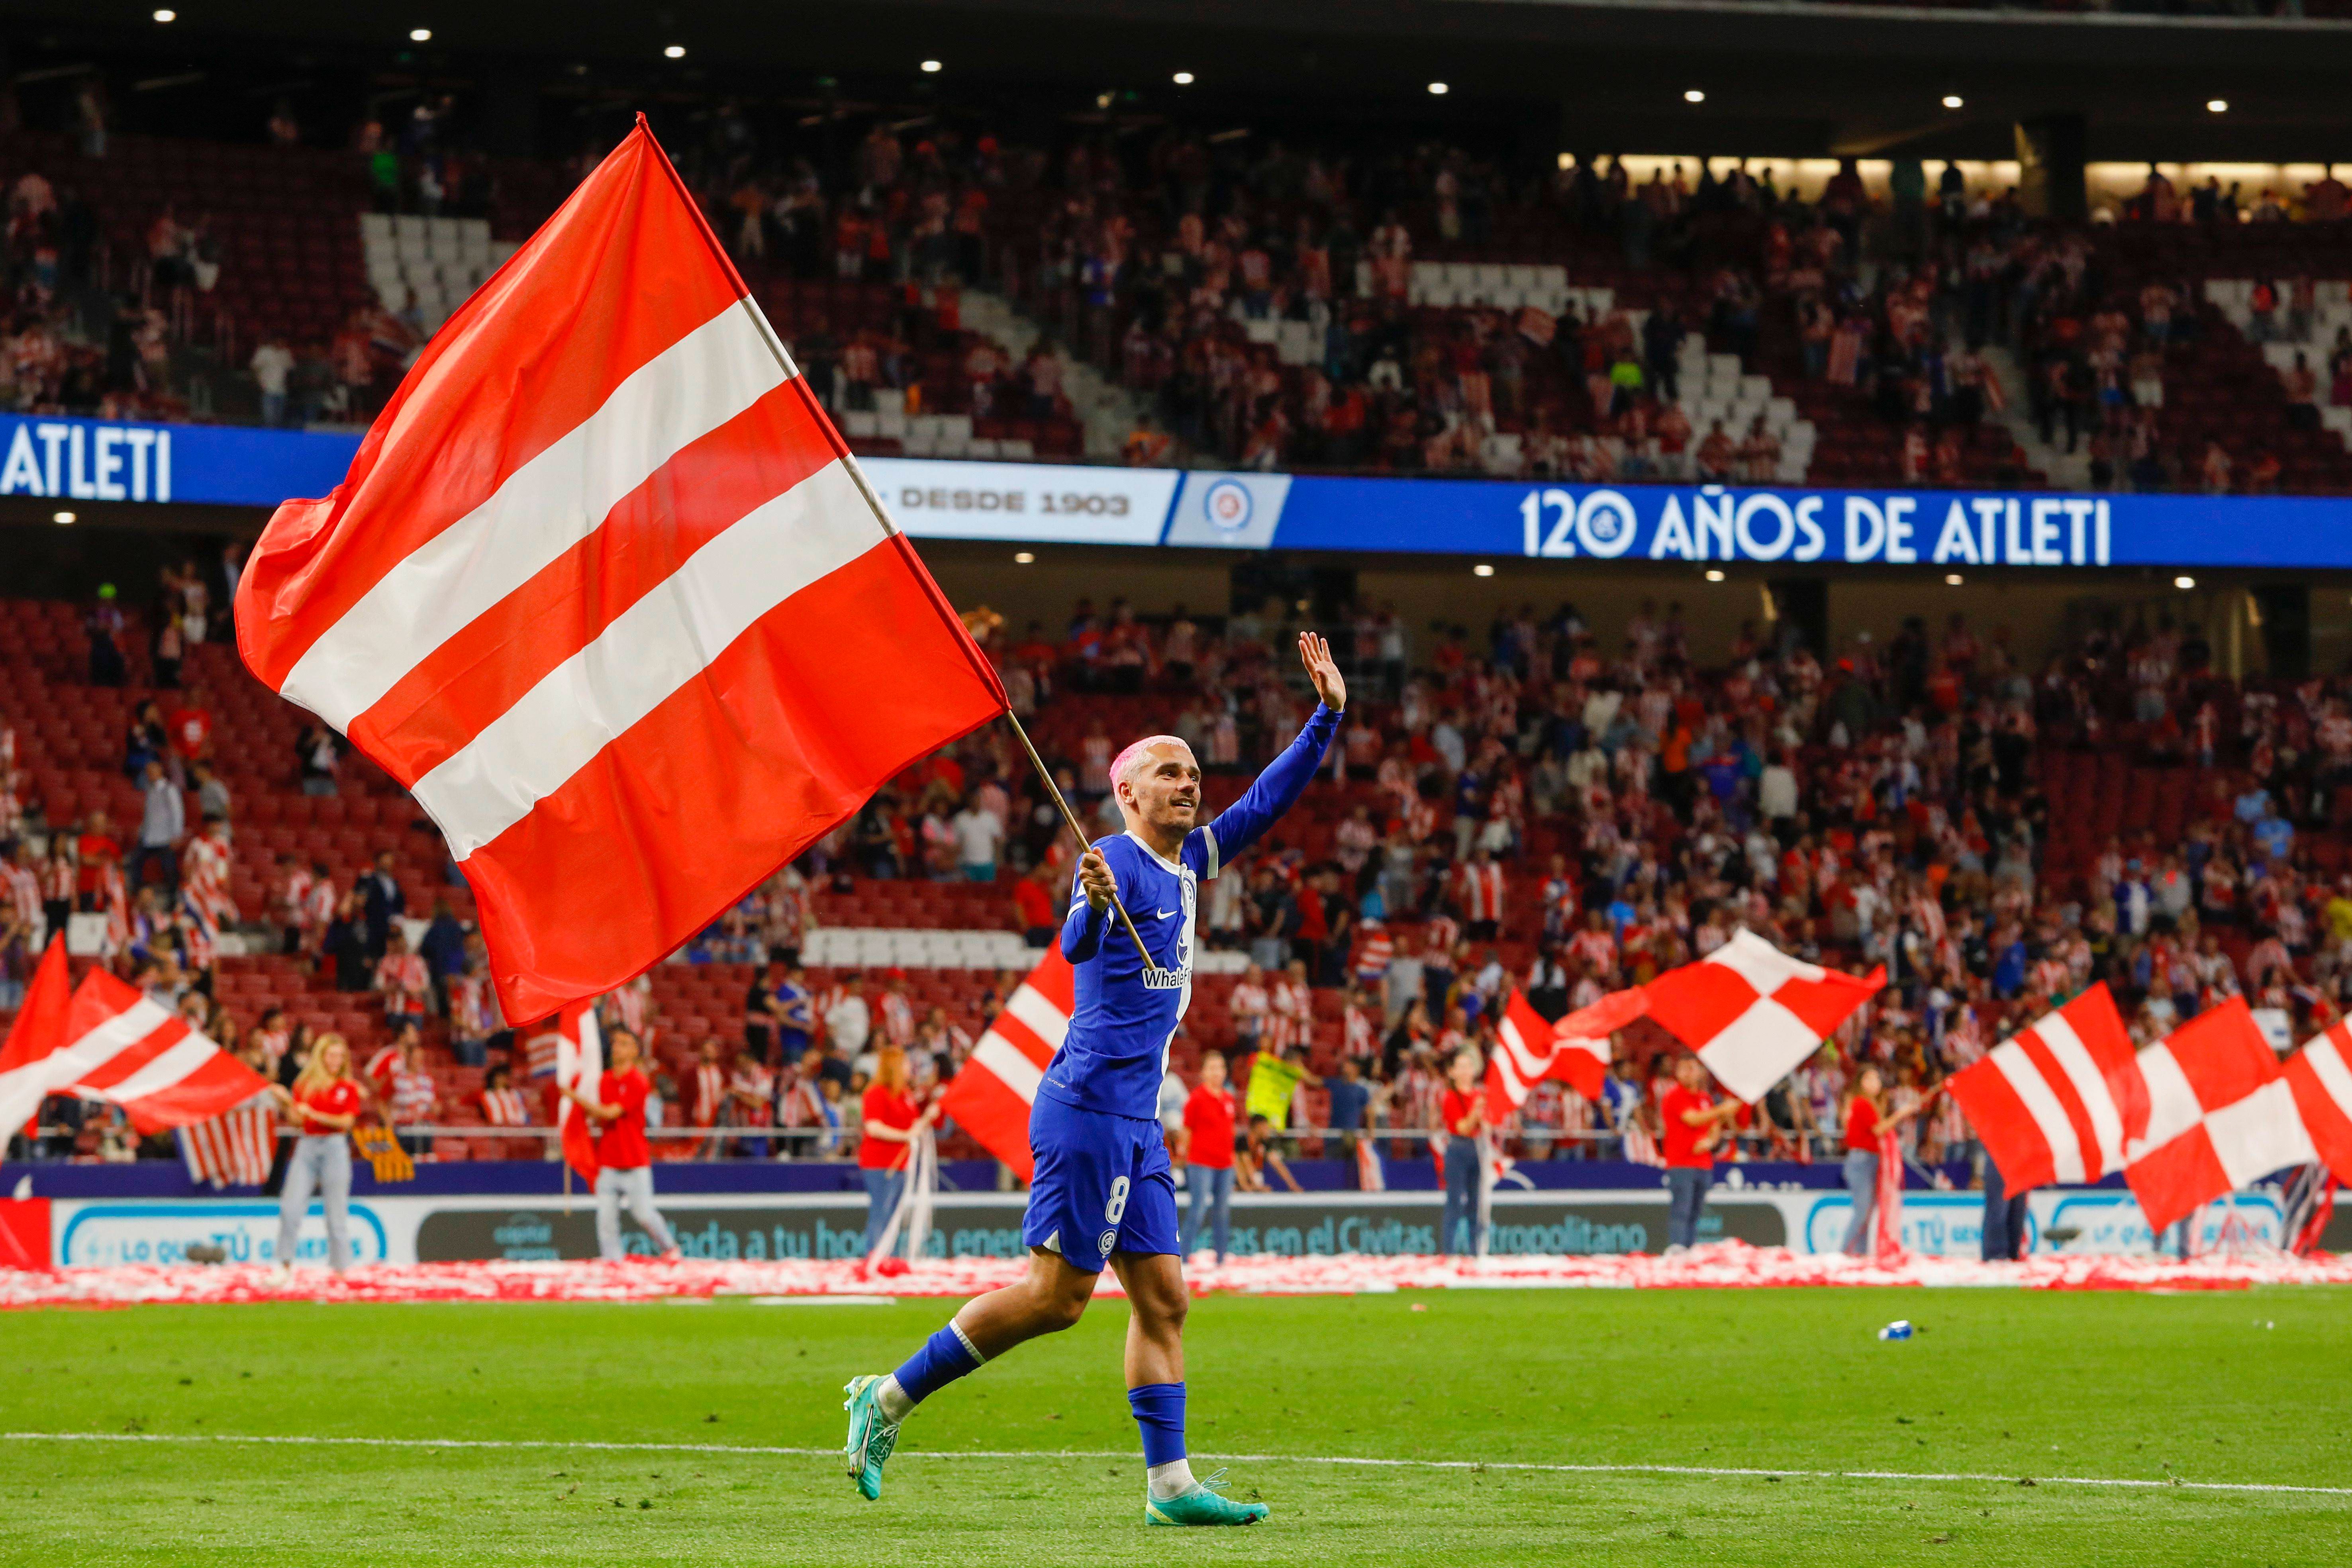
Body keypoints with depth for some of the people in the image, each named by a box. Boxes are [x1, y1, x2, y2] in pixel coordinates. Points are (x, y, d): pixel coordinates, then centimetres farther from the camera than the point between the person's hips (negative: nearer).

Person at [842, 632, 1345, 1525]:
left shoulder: (1187, 864, 16)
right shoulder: (1115, 861, -11)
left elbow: (1267, 802, 26)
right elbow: (1076, 946, -29)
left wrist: (1328, 715, 19)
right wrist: (1093, 908, -51)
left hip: (1136, 1121, 9)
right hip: (1090, 1107, -9)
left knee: (1162, 1297, 4)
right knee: (1055, 1295, -10)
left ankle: (1169, 1483, 2)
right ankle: (889, 1399, -2)